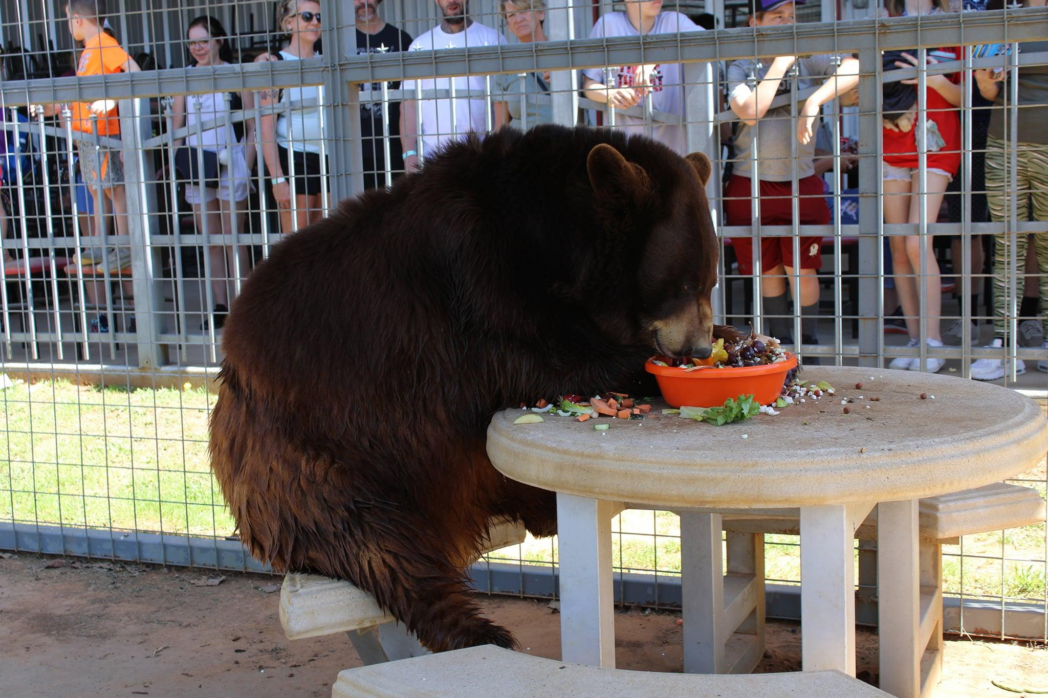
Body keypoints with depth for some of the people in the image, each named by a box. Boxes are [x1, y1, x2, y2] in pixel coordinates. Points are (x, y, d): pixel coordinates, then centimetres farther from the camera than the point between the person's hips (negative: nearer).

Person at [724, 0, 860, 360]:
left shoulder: (807, 59, 3)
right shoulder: (740, 67, 2)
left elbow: (855, 67, -14)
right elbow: (749, 112, -16)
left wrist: (814, 101, -25)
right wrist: (780, 62, -13)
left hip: (801, 183, 0)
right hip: (751, 185, 0)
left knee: (802, 271, 1)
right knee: (768, 271, 9)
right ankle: (782, 348, 23)